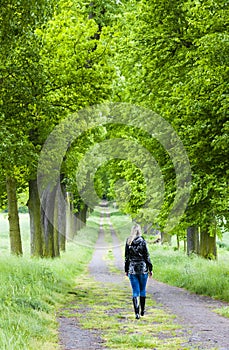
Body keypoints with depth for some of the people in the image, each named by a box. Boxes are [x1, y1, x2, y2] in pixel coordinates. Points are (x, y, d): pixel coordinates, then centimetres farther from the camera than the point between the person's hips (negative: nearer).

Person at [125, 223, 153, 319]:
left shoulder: (128, 242, -1)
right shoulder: (142, 241, -8)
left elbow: (127, 257, 4)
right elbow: (147, 256, -6)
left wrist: (126, 270, 12)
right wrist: (150, 269, 2)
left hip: (132, 269, 1)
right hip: (143, 269, -1)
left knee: (135, 292, 1)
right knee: (143, 290, 16)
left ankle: (137, 313, -9)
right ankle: (142, 311, 25)